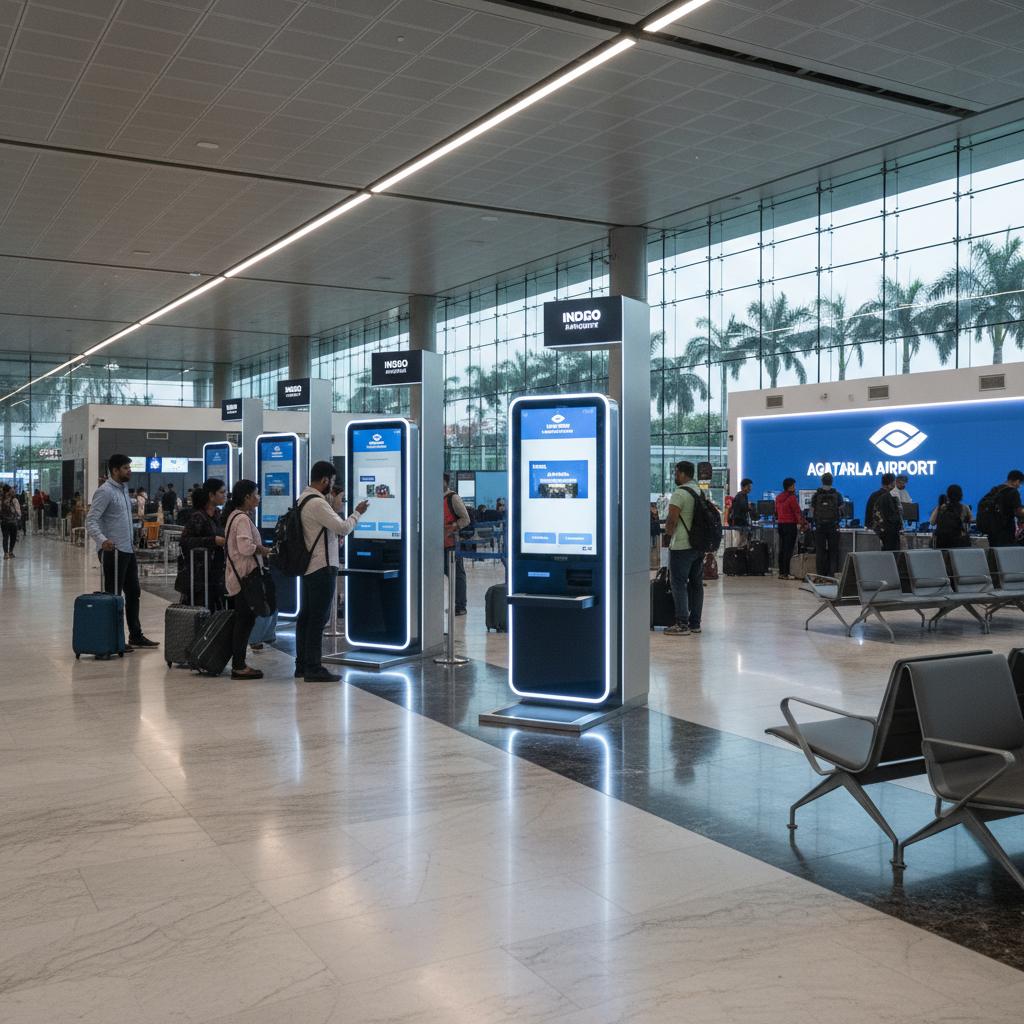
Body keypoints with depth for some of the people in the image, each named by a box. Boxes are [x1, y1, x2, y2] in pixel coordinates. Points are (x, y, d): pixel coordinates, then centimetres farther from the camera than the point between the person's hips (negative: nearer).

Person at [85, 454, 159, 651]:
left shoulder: (123, 489, 14)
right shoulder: (105, 491, -14)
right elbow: (91, 521, -22)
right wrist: (102, 540, -37)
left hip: (128, 550, 9)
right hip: (113, 551, -9)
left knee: (134, 593, 14)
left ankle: (136, 635, 23)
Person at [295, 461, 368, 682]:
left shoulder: (303, 499, 12)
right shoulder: (317, 503, -19)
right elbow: (344, 528, -19)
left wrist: (336, 533, 8)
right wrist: (357, 513, -4)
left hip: (308, 566, 10)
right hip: (322, 567, -10)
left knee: (306, 615, 13)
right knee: (319, 618, -5)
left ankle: (302, 665, 19)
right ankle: (314, 668, -2)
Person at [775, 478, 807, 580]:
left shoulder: (778, 497, 11)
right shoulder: (792, 497, -13)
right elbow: (798, 512, -12)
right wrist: (803, 523, -6)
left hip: (780, 524, 8)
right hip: (790, 524, -8)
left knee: (781, 549, 11)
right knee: (789, 550, -5)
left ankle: (781, 572, 14)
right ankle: (786, 574, -7)